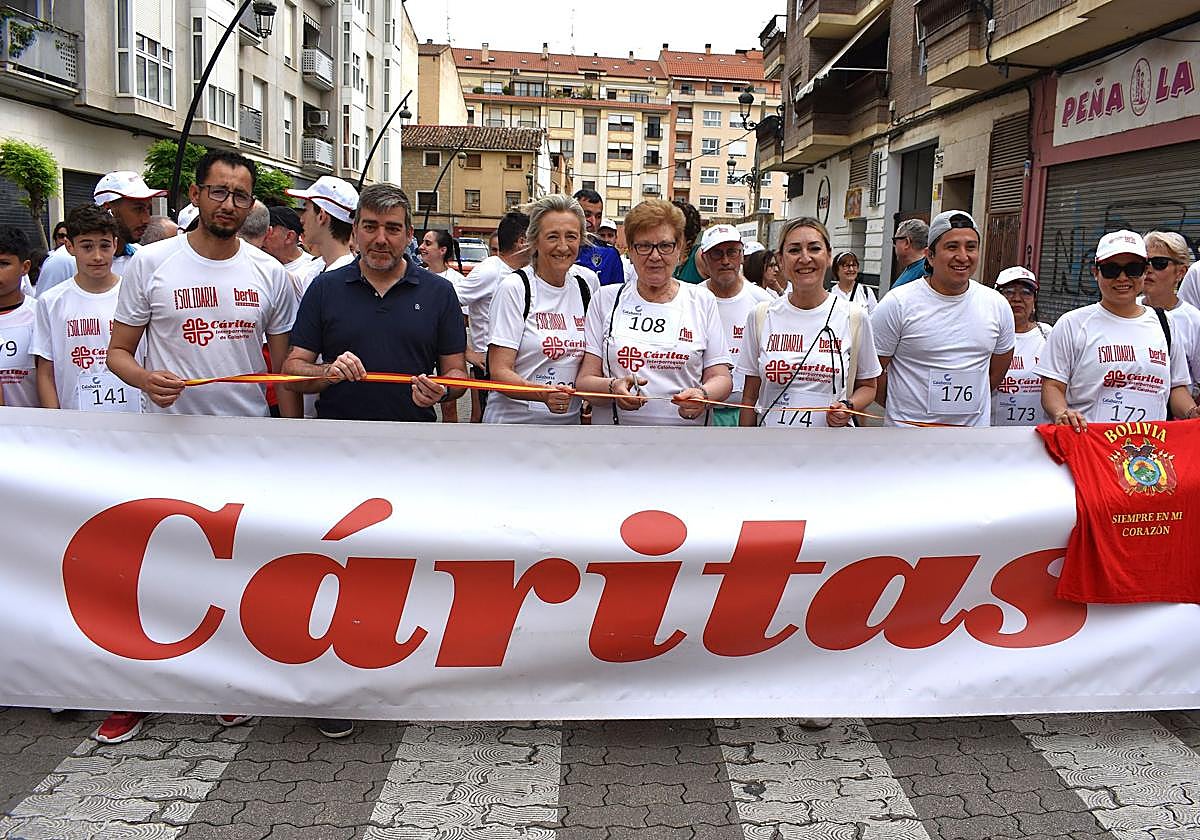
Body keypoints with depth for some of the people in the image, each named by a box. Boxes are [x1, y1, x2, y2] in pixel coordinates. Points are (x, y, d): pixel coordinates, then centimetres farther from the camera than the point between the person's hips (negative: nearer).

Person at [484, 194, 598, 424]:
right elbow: (499, 371, -15)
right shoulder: (514, 288, -11)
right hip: (514, 420, -4)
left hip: (569, 422, 5)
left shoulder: (588, 282, 4)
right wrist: (544, 394, -31)